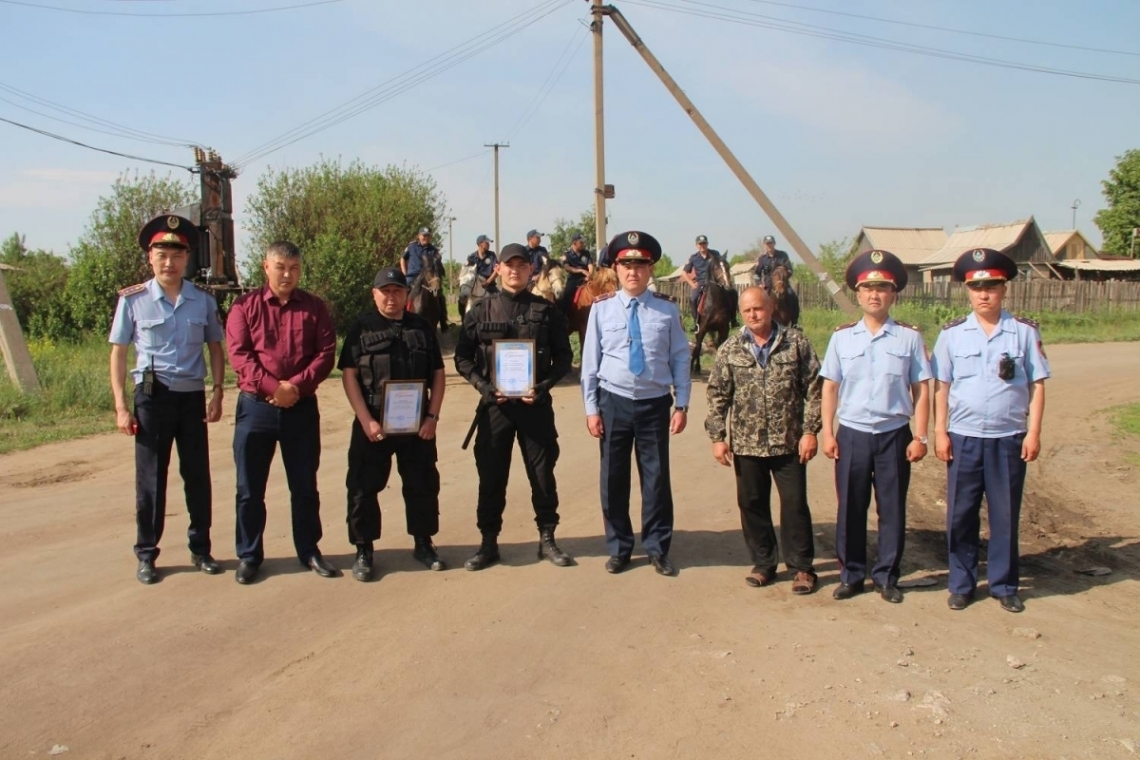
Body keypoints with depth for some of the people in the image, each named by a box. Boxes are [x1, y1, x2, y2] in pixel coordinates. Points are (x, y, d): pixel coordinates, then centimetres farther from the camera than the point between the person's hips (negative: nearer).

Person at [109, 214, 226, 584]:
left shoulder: (204, 300, 2)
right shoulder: (133, 300, -3)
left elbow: (215, 347, 10)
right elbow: (118, 353, 0)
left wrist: (217, 393, 1)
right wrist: (120, 406, -5)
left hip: (193, 396, 2)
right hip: (152, 397, -2)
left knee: (198, 475, 9)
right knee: (150, 478, 5)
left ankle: (201, 548, 23)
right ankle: (146, 555, 17)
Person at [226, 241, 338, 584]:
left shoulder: (314, 307, 5)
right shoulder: (245, 306, 2)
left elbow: (326, 353, -3)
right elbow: (239, 354, -7)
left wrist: (296, 385, -17)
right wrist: (273, 387, -18)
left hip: (302, 408, 1)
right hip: (255, 406, 0)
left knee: (305, 486, 10)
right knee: (250, 489, 6)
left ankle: (309, 551, 23)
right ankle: (248, 556, 20)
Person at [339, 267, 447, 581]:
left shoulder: (423, 328, 7)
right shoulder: (361, 327, 0)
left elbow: (438, 374, 8)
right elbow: (349, 375, -5)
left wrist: (432, 416, -3)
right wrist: (366, 420, -13)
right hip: (373, 423, -2)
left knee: (423, 484, 10)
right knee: (364, 487, 2)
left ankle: (423, 544, 26)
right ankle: (364, 550, 16)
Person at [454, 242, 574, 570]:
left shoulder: (546, 311, 2)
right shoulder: (480, 311, 3)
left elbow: (564, 356, 3)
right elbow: (463, 357, 3)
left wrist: (543, 387, -11)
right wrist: (485, 387, -11)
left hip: (536, 404, 0)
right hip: (494, 405, 0)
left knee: (543, 474, 7)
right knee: (491, 475, 6)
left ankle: (547, 539, 22)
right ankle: (488, 543, 19)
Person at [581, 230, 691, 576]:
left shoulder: (667, 310, 0)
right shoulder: (602, 308, -2)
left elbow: (680, 359, 3)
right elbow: (590, 360, 1)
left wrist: (682, 405, -1)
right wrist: (591, 408, -2)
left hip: (655, 404, 0)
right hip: (614, 402, 0)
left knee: (656, 478, 7)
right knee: (613, 479, 9)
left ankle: (658, 549, 23)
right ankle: (618, 549, 25)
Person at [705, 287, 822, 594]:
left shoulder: (796, 342, -2)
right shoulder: (730, 349, 2)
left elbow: (813, 389, -2)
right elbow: (717, 395, 3)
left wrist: (810, 431, -8)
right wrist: (717, 437, -3)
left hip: (789, 442, -2)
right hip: (746, 443, 2)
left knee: (795, 504, 4)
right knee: (752, 504, 10)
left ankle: (801, 567, 18)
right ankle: (763, 563, 25)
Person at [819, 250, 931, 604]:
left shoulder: (909, 337, 0)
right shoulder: (842, 337, 3)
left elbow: (921, 389, 1)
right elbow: (830, 387, 5)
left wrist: (920, 437, -3)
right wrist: (827, 433, 0)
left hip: (894, 435, 0)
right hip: (852, 435, 1)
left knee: (892, 509, 8)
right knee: (850, 508, 8)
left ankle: (887, 577, 23)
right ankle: (851, 575, 22)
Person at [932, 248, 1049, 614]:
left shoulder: (1025, 332, 0)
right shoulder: (952, 333, 1)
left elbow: (1037, 385, 2)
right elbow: (941, 386, 3)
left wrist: (1033, 433, -4)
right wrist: (939, 432, -1)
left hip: (1009, 439, 0)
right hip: (963, 438, 1)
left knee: (1006, 515, 9)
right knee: (960, 515, 7)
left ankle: (1004, 586, 24)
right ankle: (961, 584, 22)